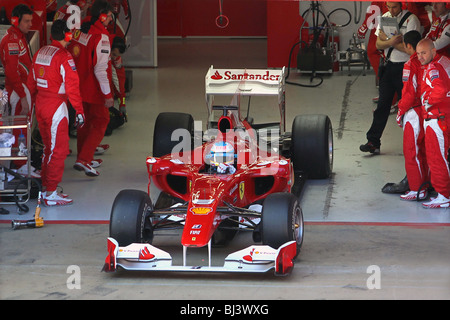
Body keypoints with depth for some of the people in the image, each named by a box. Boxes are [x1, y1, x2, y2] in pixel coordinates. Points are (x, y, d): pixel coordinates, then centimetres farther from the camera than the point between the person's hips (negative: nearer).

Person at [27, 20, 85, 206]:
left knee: (48, 147, 18)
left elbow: (31, 82, 15)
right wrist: (79, 111, -15)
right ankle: (50, 194, -4)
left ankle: (45, 187, 23)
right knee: (59, 149, -3)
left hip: (40, 105, 8)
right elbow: (72, 86, -18)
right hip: (55, 106, -8)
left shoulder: (40, 53, 8)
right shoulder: (64, 56, -15)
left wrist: (34, 100, 24)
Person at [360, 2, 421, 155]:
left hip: (405, 67, -5)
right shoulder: (385, 18, 7)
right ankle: (373, 143, 3)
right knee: (382, 104, 3)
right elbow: (379, 45, 3)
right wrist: (391, 42, -19)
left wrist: (386, 38, -12)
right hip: (389, 66, 5)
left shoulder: (411, 19, -11)